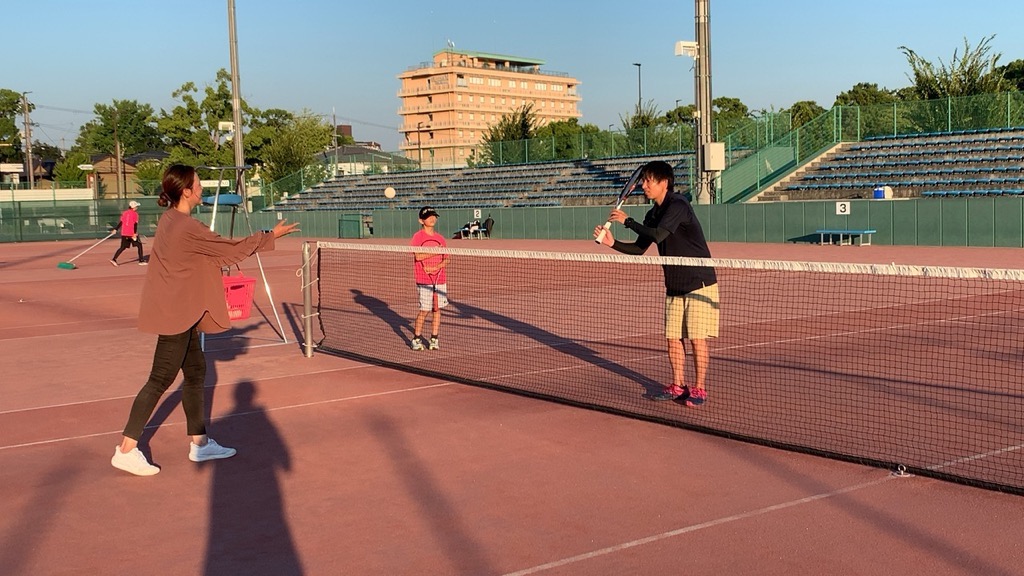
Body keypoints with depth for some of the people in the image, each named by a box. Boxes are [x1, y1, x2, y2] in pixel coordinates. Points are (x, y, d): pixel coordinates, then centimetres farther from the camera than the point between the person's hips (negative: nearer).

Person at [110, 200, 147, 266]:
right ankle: (141, 261, 7)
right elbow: (135, 224, -13)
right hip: (132, 233, -5)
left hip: (124, 233, 5)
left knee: (123, 247, 12)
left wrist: (115, 229, 11)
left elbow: (121, 222, 7)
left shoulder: (124, 213, 10)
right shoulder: (135, 214, -6)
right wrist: (135, 233, -18)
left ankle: (114, 259, -3)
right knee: (139, 245, 9)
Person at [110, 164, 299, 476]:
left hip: (182, 312, 10)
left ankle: (200, 443, 23)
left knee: (196, 371, 14)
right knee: (161, 379, -3)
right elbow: (231, 249, -14)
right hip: (174, 313, -10)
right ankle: (126, 450, 4)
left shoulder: (170, 218, 6)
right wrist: (271, 236, -4)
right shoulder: (188, 228, -22)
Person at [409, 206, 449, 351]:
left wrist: (436, 267, -9)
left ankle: (434, 339, 14)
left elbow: (446, 260, 9)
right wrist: (436, 252, -16)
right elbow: (418, 256, -17)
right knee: (424, 310, -5)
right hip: (424, 280, -5)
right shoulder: (418, 236, -4)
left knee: (437, 309, 6)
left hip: (440, 278, 5)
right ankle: (416, 339, 9)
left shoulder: (440, 238, 11)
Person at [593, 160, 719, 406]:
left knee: (697, 338, -4)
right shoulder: (653, 214, 10)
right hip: (674, 286, 8)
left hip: (699, 284, -8)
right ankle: (678, 387, 18)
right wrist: (613, 243, -3)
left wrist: (627, 221, -18)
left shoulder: (678, 205, -17)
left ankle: (699, 389, 6)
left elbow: (658, 235, -30)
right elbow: (639, 249, 13)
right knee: (673, 338, 7)